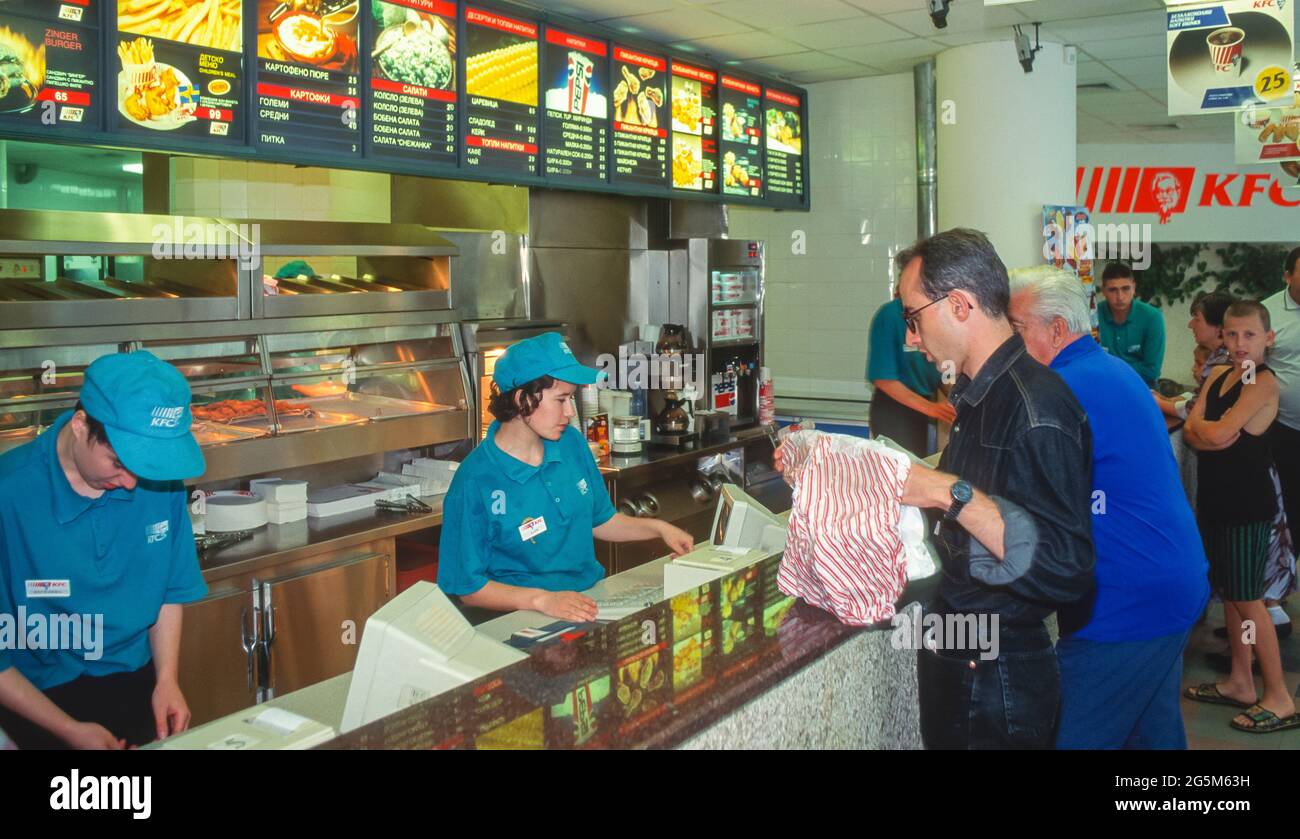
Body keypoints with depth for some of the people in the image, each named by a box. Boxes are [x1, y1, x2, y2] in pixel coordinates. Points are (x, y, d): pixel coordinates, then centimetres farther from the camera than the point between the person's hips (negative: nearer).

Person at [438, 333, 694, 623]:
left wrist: (658, 528, 7)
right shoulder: (474, 483, -15)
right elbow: (469, 588, -11)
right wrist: (541, 599, -24)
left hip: (594, 596, 7)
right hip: (528, 618, -7)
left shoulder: (571, 442, 6)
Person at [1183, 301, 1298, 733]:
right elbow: (1192, 431, 1)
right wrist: (1211, 434, -18)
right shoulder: (1217, 376, 9)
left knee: (1247, 599, -3)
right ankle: (1240, 682, 26)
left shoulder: (1264, 382, -14)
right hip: (1215, 498, 8)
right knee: (1228, 592, 14)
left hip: (1247, 503, -8)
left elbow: (1219, 432, -23)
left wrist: (1202, 425, -3)